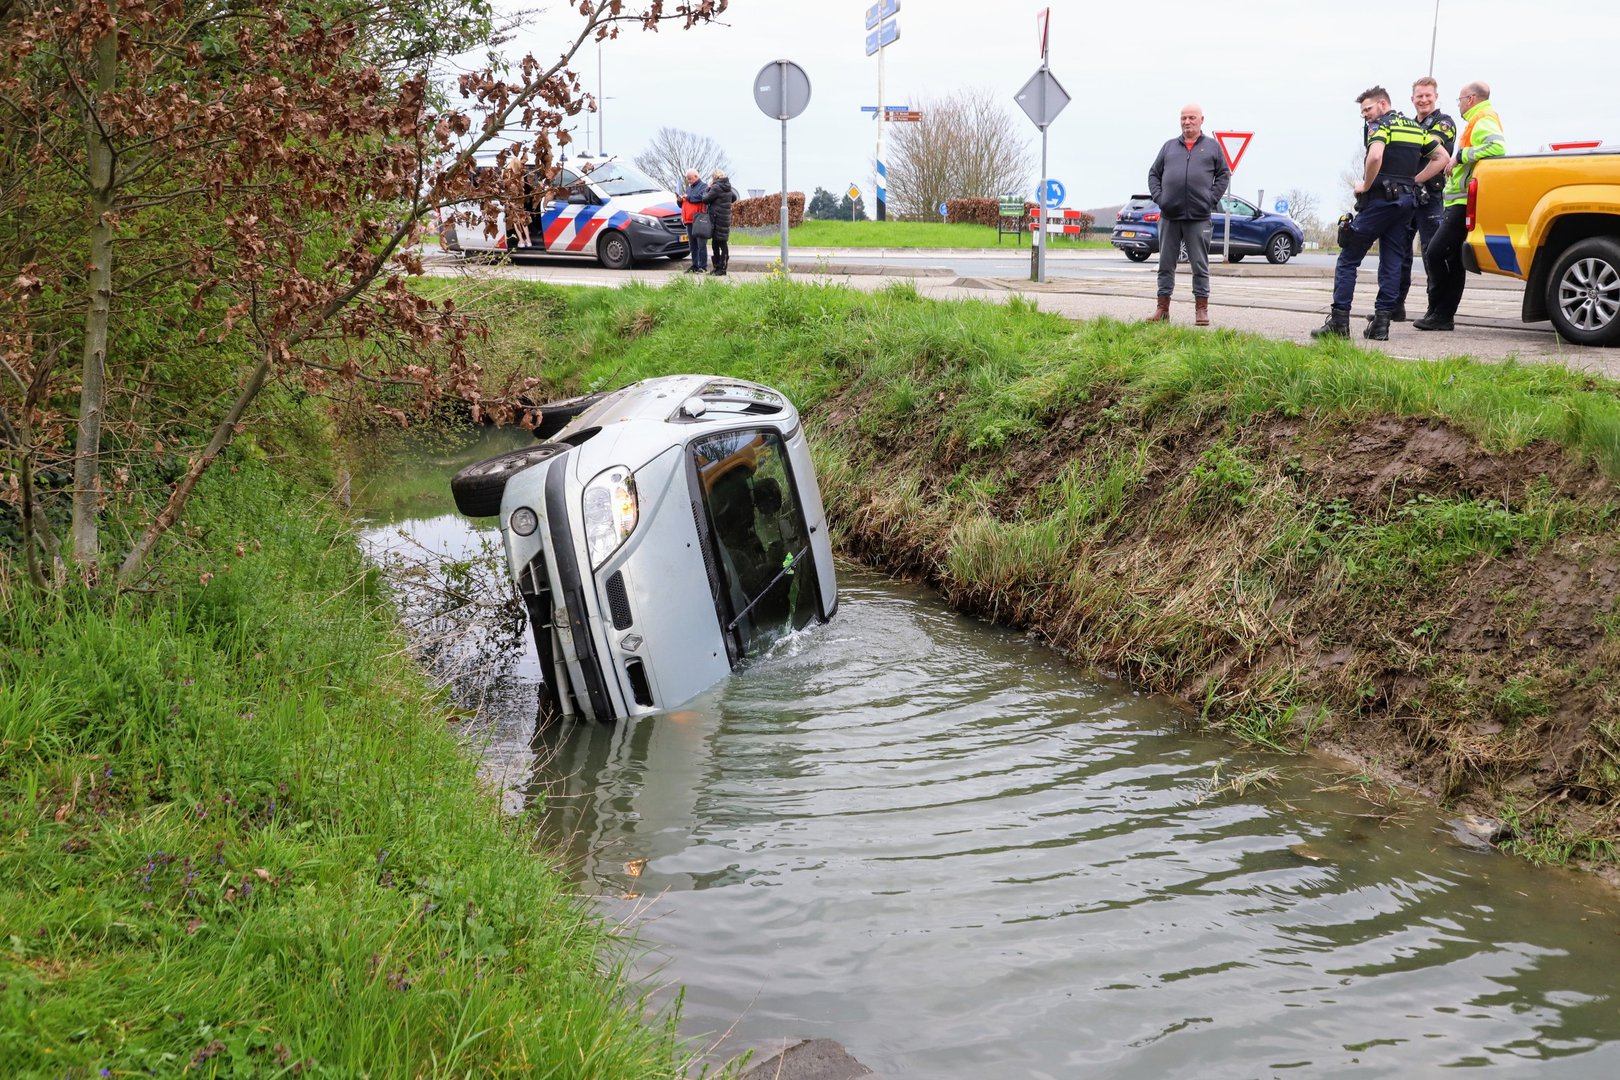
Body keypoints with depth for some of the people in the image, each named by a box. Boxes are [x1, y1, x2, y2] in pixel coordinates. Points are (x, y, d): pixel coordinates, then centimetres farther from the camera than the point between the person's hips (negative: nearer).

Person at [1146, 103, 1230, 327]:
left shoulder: (1212, 146, 9)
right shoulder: (1169, 147, 14)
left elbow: (1224, 174, 9)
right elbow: (1154, 174, 16)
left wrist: (1212, 199, -3)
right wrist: (1159, 197, 1)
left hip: (1199, 217, -2)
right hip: (1169, 216, 2)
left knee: (1200, 265, 0)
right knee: (1166, 264, 5)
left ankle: (1201, 309, 5)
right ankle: (1163, 308, 10)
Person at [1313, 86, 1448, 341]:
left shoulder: (1379, 125, -6)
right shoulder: (1415, 128, 18)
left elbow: (1375, 156, -25)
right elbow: (1441, 158, 17)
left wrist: (1365, 186, -12)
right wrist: (1413, 181, 12)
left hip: (1380, 199, -7)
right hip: (1406, 201, 7)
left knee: (1348, 260, -2)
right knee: (1391, 262, 7)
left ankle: (1339, 321, -8)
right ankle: (1381, 322, 2)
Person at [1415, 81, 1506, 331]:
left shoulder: (1483, 121, -9)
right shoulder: (1477, 121, 26)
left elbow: (1497, 147, -27)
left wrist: (1461, 156, -20)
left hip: (1465, 202, -11)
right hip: (1461, 202, 11)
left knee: (1434, 253, -13)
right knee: (1454, 259, 10)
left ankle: (1439, 313, -8)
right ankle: (1442, 315, 12)